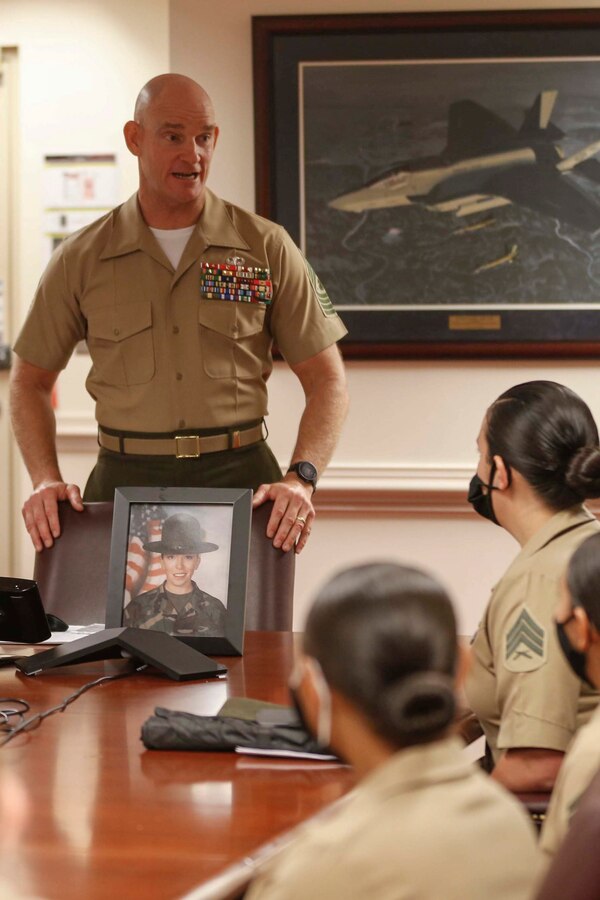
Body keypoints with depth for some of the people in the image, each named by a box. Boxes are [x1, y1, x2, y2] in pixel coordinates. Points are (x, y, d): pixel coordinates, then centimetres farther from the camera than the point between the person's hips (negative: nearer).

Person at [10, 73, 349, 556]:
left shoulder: (267, 248, 5)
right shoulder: (82, 259, 7)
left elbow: (327, 380, 5)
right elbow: (31, 379, 15)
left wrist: (301, 478, -11)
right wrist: (46, 481, -1)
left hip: (240, 479, 0)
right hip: (124, 480, 1)